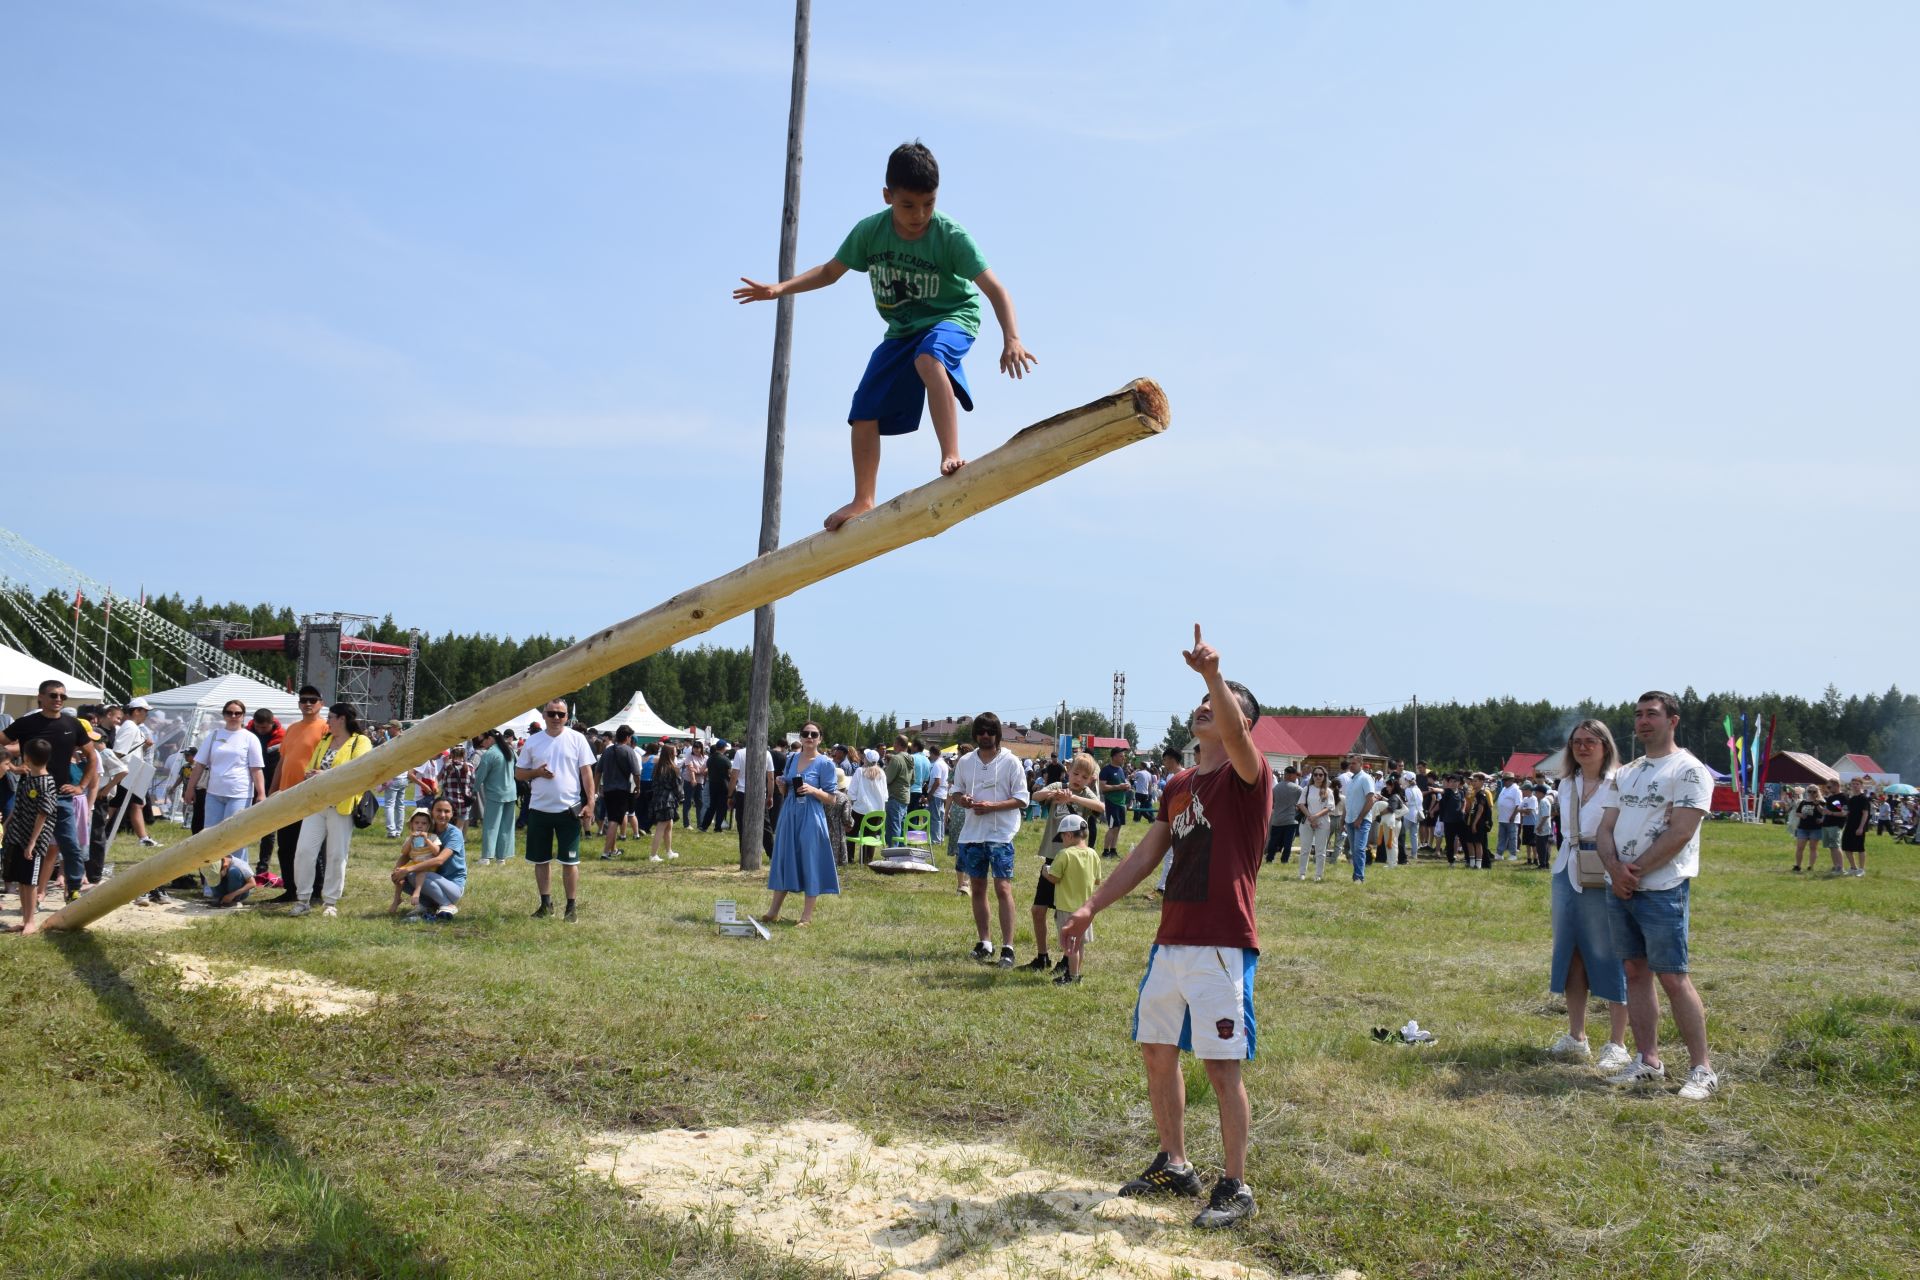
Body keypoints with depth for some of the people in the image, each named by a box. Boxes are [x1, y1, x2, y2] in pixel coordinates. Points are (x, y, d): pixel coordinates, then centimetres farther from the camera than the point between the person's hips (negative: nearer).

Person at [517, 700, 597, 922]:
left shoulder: (577, 739, -1)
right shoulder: (533, 741, 5)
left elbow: (586, 771, -2)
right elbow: (518, 772, 9)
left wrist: (590, 801, -9)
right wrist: (537, 772, -11)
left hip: (568, 809, -3)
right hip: (539, 809, 3)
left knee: (570, 860, 1)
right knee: (541, 860, 11)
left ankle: (572, 906, 9)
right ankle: (546, 903, 23)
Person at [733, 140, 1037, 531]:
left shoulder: (951, 236, -25)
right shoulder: (869, 231, -14)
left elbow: (995, 289, -28)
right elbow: (830, 271, 2)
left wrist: (1011, 340, -42)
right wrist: (780, 288, -9)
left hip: (952, 317, -5)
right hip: (902, 330, 5)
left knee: (928, 358, -39)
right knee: (865, 410, 0)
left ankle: (951, 455, -43)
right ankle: (863, 501, 14)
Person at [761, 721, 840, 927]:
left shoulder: (825, 764, -6)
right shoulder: (791, 759, 9)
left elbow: (832, 799, -6)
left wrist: (813, 790, -21)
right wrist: (781, 784, -3)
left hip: (811, 819, -5)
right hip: (789, 816, 5)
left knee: (810, 863, 0)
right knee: (784, 860, 11)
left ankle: (807, 916, 9)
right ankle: (773, 911, 20)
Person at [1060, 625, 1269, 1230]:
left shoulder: (1247, 776, -6)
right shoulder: (1179, 786, 15)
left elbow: (1234, 729, -29)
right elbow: (1146, 853, 19)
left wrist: (1213, 673, -43)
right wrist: (1092, 907, 16)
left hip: (1222, 946, -8)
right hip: (1171, 941, 8)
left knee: (1222, 1066, -5)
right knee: (1157, 1050, 14)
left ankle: (1235, 1188, 8)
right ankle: (1173, 1166, 29)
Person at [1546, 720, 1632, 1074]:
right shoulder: (1567, 785, 13)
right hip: (1566, 873, 7)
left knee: (1610, 956, -3)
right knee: (1570, 953, 10)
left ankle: (1617, 1045, 3)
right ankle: (1576, 1037, 20)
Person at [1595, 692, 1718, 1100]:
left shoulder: (1688, 770, -7)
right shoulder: (1625, 774, 16)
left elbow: (1679, 833, -15)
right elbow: (1606, 828, 12)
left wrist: (1636, 871, -13)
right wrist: (1615, 867, -8)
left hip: (1663, 889, -7)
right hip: (1620, 889, 7)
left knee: (1672, 977, -8)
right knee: (1636, 972, 9)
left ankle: (1702, 1069, -2)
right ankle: (1648, 1061, 16)